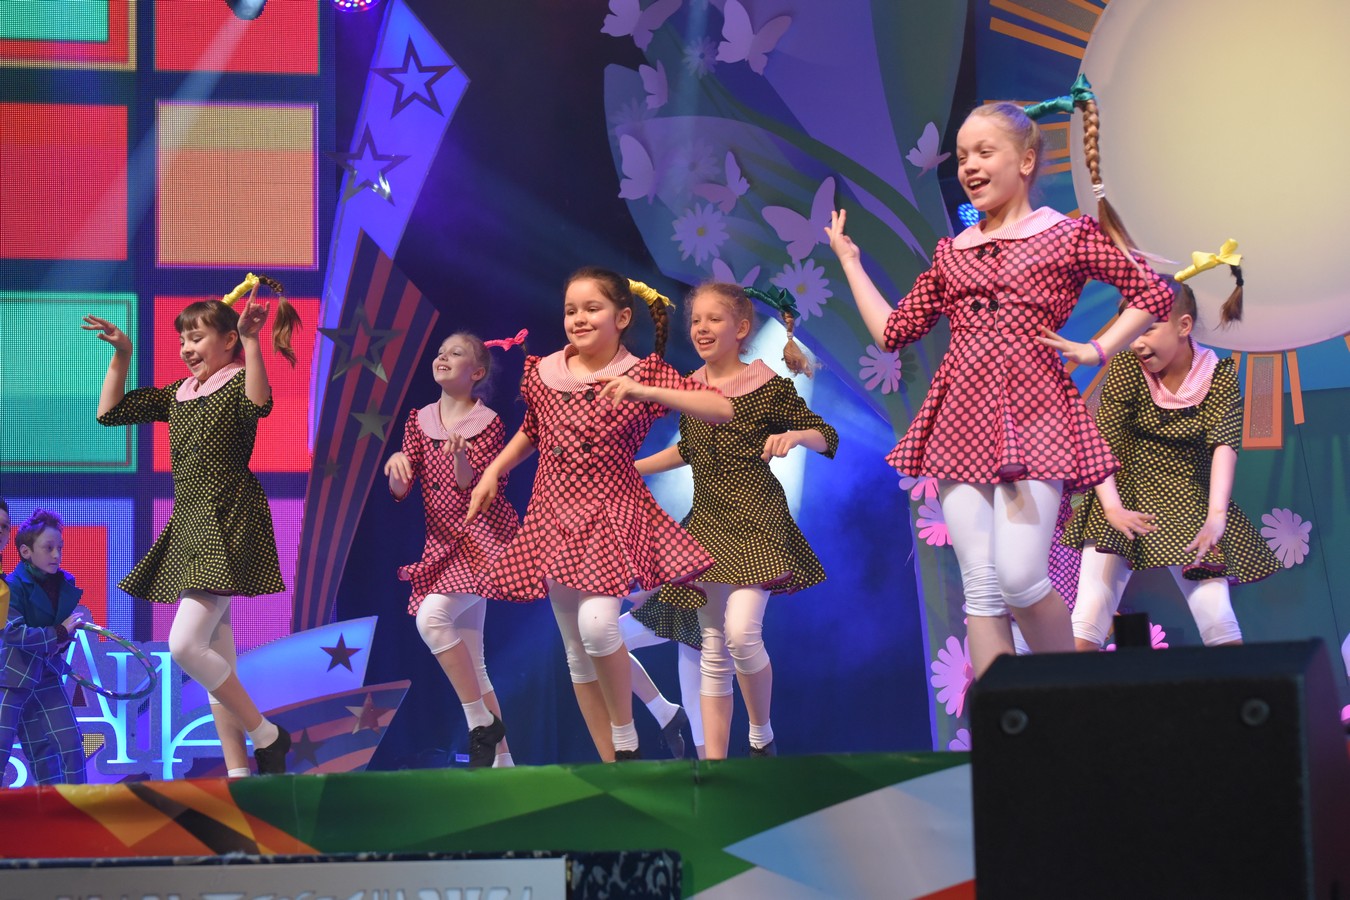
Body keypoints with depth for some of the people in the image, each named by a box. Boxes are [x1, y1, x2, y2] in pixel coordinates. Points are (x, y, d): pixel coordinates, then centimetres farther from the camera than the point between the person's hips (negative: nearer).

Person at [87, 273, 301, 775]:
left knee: (185, 645, -20)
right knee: (215, 660, 6)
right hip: (190, 526, 8)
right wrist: (121, 354, 11)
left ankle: (266, 735, -6)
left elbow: (259, 404, -30)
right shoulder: (178, 395, 16)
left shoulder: (237, 383, -6)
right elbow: (109, 412, 18)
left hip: (228, 525, -8)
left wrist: (251, 340, -33)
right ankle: (238, 772, 8)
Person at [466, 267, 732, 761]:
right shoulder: (542, 373, 5)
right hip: (554, 516, 5)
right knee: (577, 652, 6)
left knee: (597, 624, -26)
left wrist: (644, 392, -26)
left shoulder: (643, 374, -6)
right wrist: (494, 471, 12)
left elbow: (722, 410, -17)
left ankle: (626, 737, -4)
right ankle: (611, 762, 16)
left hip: (613, 513, -5)